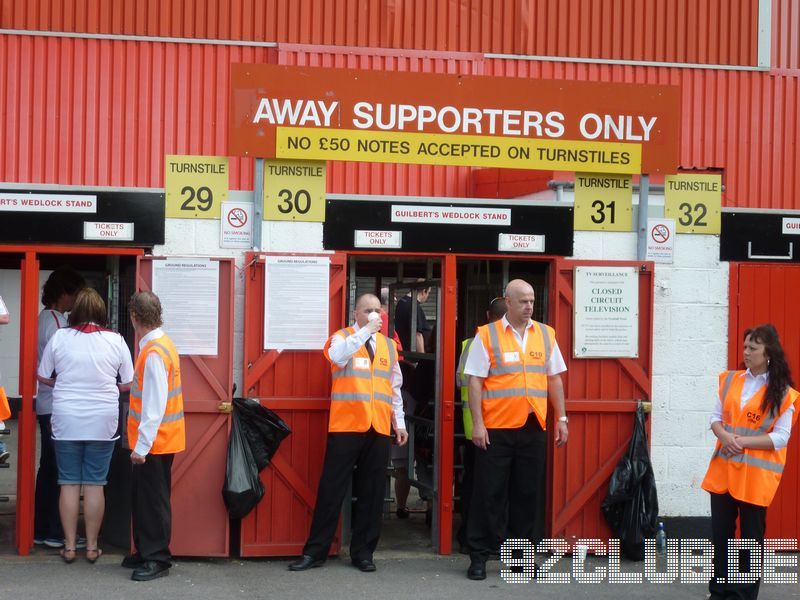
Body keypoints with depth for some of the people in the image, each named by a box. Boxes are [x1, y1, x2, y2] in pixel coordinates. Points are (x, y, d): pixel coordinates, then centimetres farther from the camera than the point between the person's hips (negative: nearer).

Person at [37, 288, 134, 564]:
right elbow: (128, 384, 2)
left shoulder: (60, 337, -3)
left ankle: (69, 546, 11)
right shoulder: (115, 340, -4)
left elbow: (43, 377, 6)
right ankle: (92, 546, 12)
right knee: (95, 484, 6)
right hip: (102, 422, 0)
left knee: (69, 483, 7)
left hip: (67, 421, 0)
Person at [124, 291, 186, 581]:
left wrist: (142, 446, -22)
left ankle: (157, 559, 8)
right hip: (155, 440, 9)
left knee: (153, 499, 0)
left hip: (154, 441, -9)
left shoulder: (154, 353, -22)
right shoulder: (157, 345, 8)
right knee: (141, 496, 17)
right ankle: (144, 551, 27)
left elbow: (155, 405, -24)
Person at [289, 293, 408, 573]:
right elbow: (337, 356, -21)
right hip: (346, 425, -4)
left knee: (371, 491, 5)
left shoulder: (389, 345, 14)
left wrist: (400, 422, 12)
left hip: (379, 428, 4)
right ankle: (315, 551, 4)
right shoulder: (342, 337, 3)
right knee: (332, 488, -2)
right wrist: (366, 330, -19)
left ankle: (362, 552, 13)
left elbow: (395, 387, 17)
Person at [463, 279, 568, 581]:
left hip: (533, 428, 4)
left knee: (528, 493, 9)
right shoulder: (487, 335, -3)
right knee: (489, 492, 1)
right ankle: (478, 555, 9)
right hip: (496, 428, -4)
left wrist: (561, 418, 8)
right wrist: (477, 423, -10)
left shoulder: (546, 334, 9)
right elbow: (475, 382, -4)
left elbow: (554, 379, 14)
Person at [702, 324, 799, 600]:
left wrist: (743, 441, -18)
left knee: (751, 535, 5)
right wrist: (724, 436, -13)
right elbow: (715, 418, 9)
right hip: (724, 468, 4)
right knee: (720, 532, 9)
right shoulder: (730, 380, 6)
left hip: (757, 473, -4)